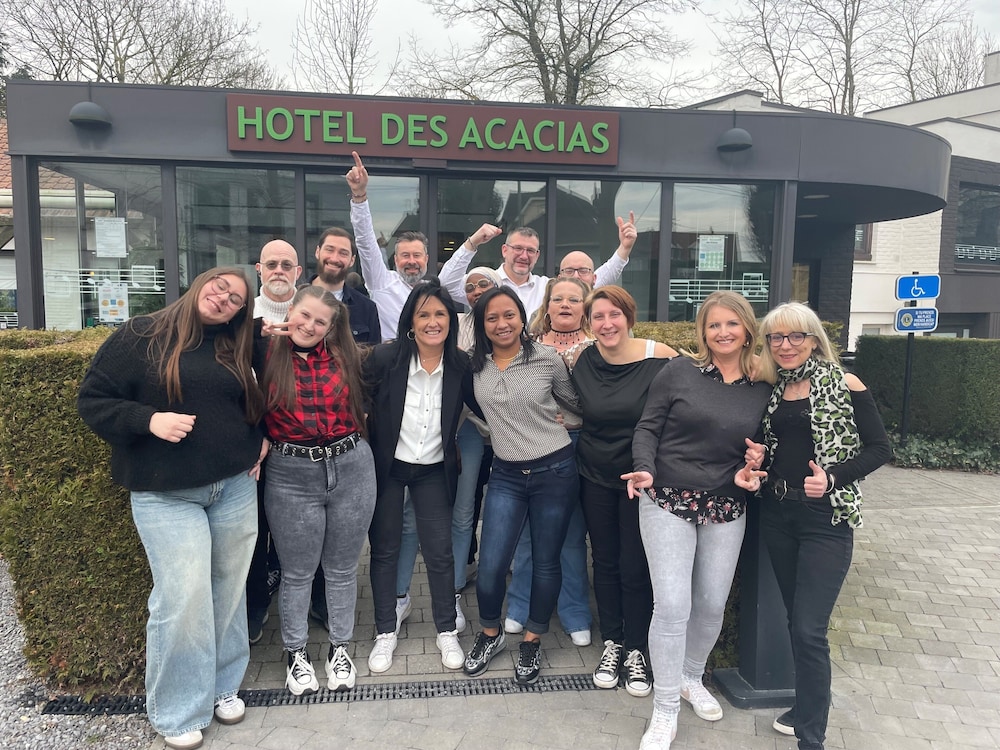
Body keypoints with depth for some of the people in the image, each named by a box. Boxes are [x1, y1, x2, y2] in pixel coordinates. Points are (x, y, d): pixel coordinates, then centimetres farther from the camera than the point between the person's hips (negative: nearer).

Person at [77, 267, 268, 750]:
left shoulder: (235, 350, 11)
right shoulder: (139, 337, -2)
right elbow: (92, 400, -3)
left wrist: (259, 440, 6)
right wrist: (149, 420, -17)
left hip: (236, 487, 5)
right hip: (166, 494, -4)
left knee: (229, 592, 10)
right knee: (184, 599, -7)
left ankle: (223, 686, 31)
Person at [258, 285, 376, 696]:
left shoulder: (344, 356, 3)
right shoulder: (267, 356, -3)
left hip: (351, 469, 2)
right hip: (291, 476, -2)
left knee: (342, 568, 15)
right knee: (297, 572, 12)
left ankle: (340, 647, 34)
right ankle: (296, 653, 32)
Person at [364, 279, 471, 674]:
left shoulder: (461, 365, -9)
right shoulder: (385, 357, -14)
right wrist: (366, 436, -7)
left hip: (434, 470, 1)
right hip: (387, 466, 0)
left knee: (440, 551, 5)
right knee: (384, 550, 10)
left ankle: (447, 632, 24)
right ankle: (385, 634, 27)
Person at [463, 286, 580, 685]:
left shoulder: (547, 358, -8)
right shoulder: (474, 365, -1)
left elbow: (578, 404, 6)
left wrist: (556, 421, -4)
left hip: (554, 471, -2)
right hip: (506, 474, 2)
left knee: (546, 562, 9)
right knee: (490, 565, -2)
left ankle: (532, 642, 31)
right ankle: (490, 634, 26)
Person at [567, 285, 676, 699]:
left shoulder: (660, 358, -15)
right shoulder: (579, 361, -4)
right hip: (595, 478, 3)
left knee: (635, 567, 4)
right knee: (605, 563, 14)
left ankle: (636, 650, 25)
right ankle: (611, 643, 32)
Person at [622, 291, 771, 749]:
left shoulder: (762, 388, 4)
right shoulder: (679, 371, -6)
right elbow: (647, 427, -4)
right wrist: (645, 470, -20)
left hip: (726, 508, 4)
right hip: (668, 502, -3)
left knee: (712, 605, 13)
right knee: (672, 605, -7)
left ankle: (691, 678, 41)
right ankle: (665, 711, 12)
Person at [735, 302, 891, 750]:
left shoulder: (844, 386, -7)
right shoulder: (770, 389, 8)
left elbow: (879, 449, -6)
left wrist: (832, 478, -20)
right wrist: (758, 459, -3)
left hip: (825, 520, -5)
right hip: (776, 514, 5)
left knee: (809, 629, -6)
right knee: (796, 620, 16)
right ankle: (807, 708, 35)